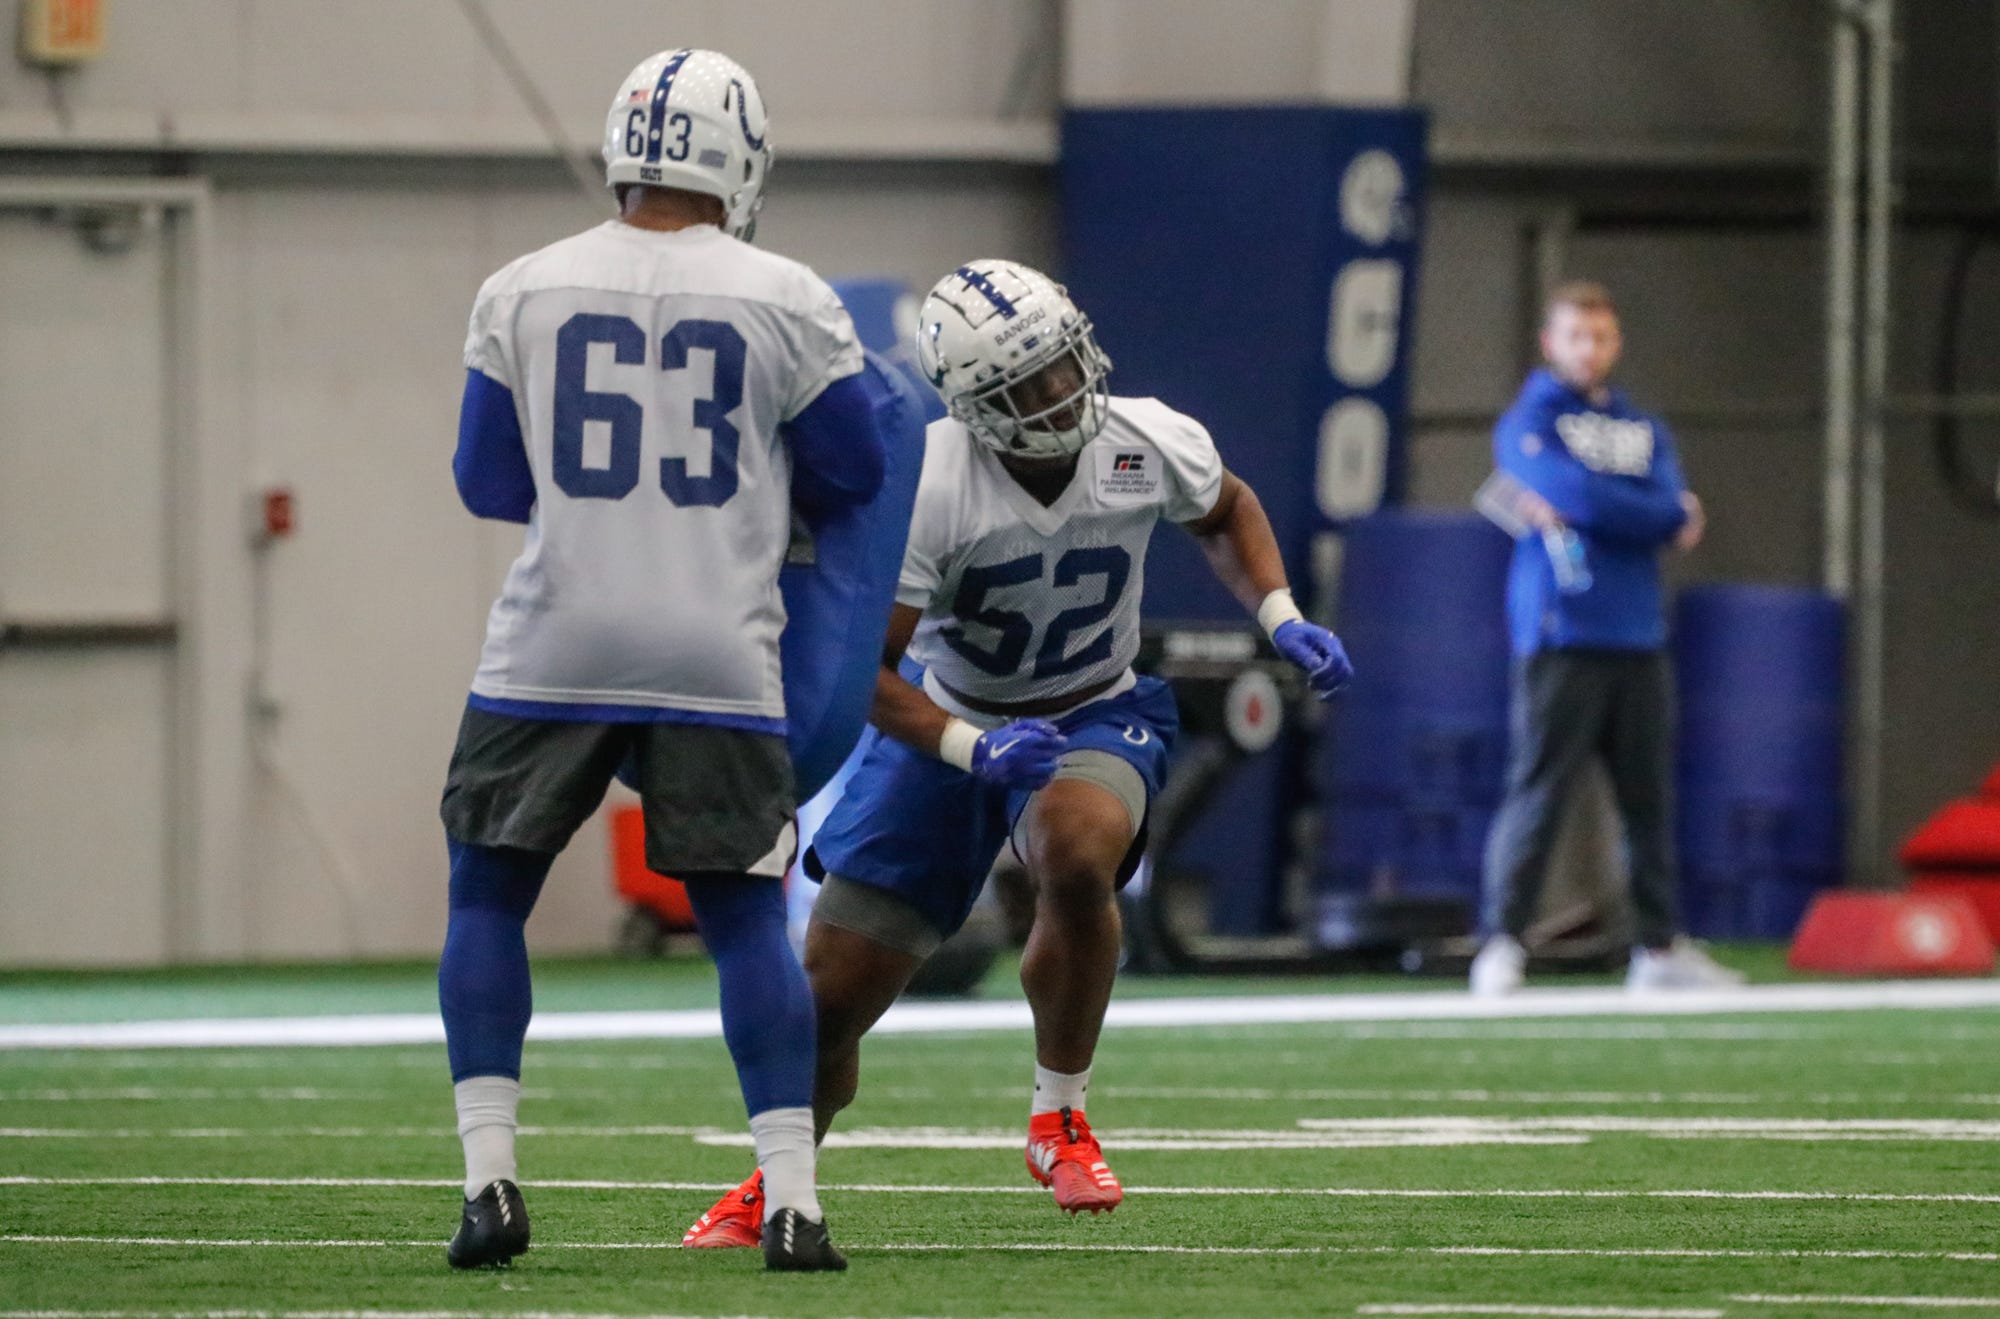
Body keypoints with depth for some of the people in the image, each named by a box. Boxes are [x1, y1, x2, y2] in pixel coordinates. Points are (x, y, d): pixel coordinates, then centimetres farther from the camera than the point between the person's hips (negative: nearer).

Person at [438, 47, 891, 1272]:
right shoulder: (786, 305, -3)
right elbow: (855, 470, 6)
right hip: (715, 660, 0)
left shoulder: (523, 297, 1)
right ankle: (791, 1196, -1)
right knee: (747, 920, 7)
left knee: (488, 897, 13)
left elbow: (490, 482, 9)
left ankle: (491, 1178, 3)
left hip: (555, 654, 1)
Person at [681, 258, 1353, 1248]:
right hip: (946, 722, -1)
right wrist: (972, 749, -35)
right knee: (829, 992, -1)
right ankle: (774, 1182, 31)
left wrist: (1280, 619, -6)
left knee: (1078, 856, -37)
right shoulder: (926, 488, -28)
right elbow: (863, 667, -22)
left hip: (1090, 717, 1)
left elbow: (1226, 513, 9)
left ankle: (1058, 1119, -14)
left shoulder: (1150, 445, -17)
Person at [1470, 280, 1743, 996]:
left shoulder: (1643, 428, 19)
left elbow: (1674, 518, 2)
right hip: (1562, 635, -6)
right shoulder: (1529, 421, 1)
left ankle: (1660, 947, 13)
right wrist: (1670, 516, -4)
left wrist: (1572, 511, -7)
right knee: (1536, 791, -11)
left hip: (1637, 640, 6)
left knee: (1650, 796, 7)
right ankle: (1502, 946, -12)